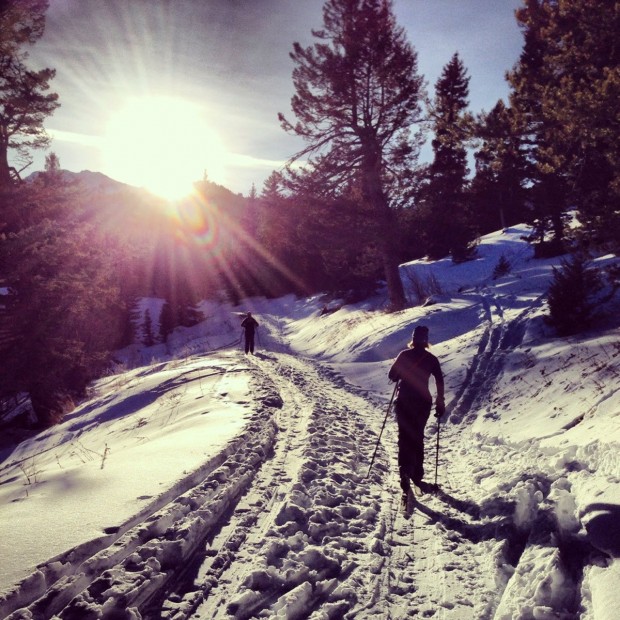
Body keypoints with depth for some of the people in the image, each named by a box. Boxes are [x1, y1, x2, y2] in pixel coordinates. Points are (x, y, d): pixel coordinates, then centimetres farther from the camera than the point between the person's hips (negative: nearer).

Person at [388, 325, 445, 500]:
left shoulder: (404, 354, -2)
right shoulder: (431, 358, -1)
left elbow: (392, 376, 1)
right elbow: (439, 381, -5)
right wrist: (440, 403, 0)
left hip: (404, 402, -1)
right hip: (423, 403, 1)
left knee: (405, 438, -1)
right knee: (418, 437, 17)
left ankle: (406, 477, -15)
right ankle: (416, 475, 22)